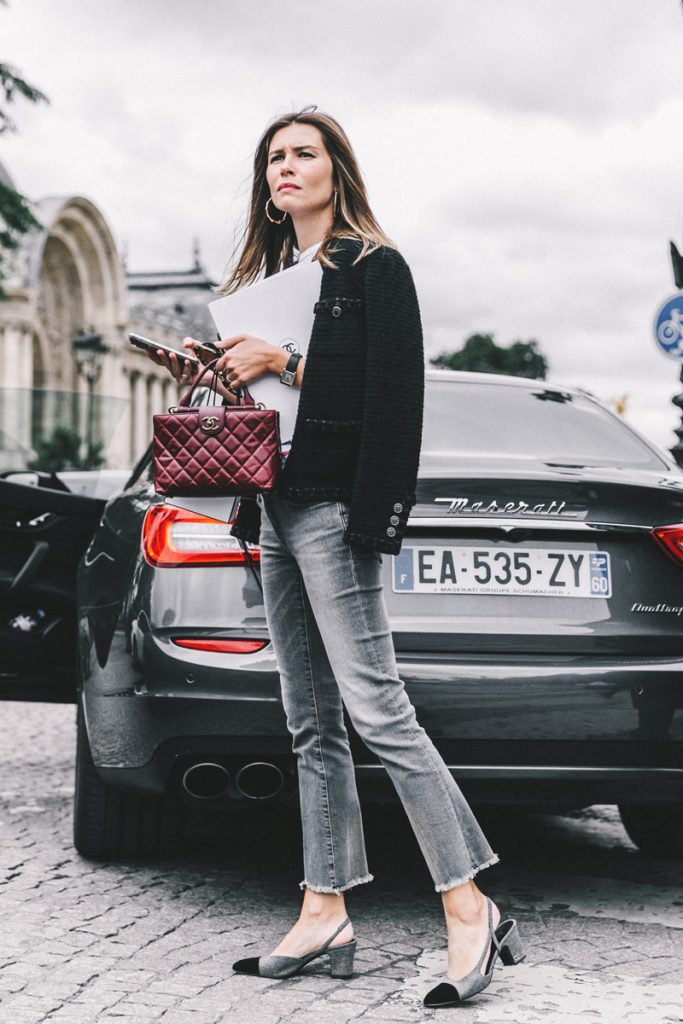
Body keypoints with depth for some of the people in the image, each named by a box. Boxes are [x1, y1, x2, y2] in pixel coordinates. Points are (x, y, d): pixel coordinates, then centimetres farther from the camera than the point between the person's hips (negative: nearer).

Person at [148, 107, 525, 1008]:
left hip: (334, 507, -8)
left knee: (374, 706, -14)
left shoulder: (374, 267, -2)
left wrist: (282, 362, -17)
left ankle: (469, 906, -10)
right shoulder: (266, 274, 21)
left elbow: (393, 394, -13)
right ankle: (325, 914, 11)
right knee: (312, 723, 8)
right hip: (276, 508, 8)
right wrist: (218, 372, 7)